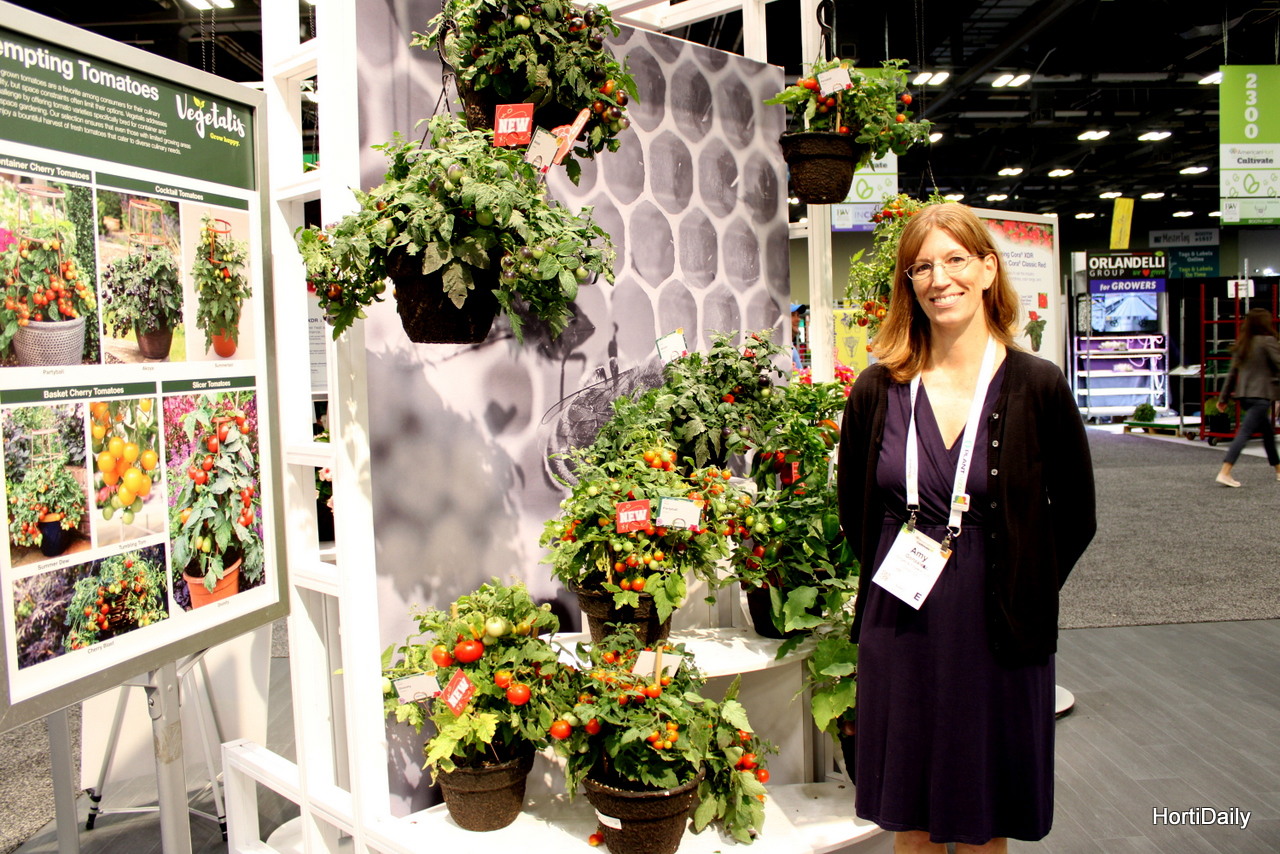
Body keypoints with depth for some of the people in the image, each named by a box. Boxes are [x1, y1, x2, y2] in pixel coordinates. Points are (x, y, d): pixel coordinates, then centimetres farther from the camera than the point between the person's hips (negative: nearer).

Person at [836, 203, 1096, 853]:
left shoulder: (1037, 387, -6)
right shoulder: (878, 389, -1)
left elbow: (1075, 513, 2)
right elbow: (853, 505, 9)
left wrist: (1024, 589, -1)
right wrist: (887, 571, 3)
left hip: (998, 629, -1)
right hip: (900, 628, 2)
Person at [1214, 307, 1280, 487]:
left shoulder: (1241, 344, 10)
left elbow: (1232, 373, 12)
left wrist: (1223, 397, 15)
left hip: (1244, 396, 8)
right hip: (1261, 395, -8)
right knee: (1244, 433, -12)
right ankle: (1224, 473, -21)